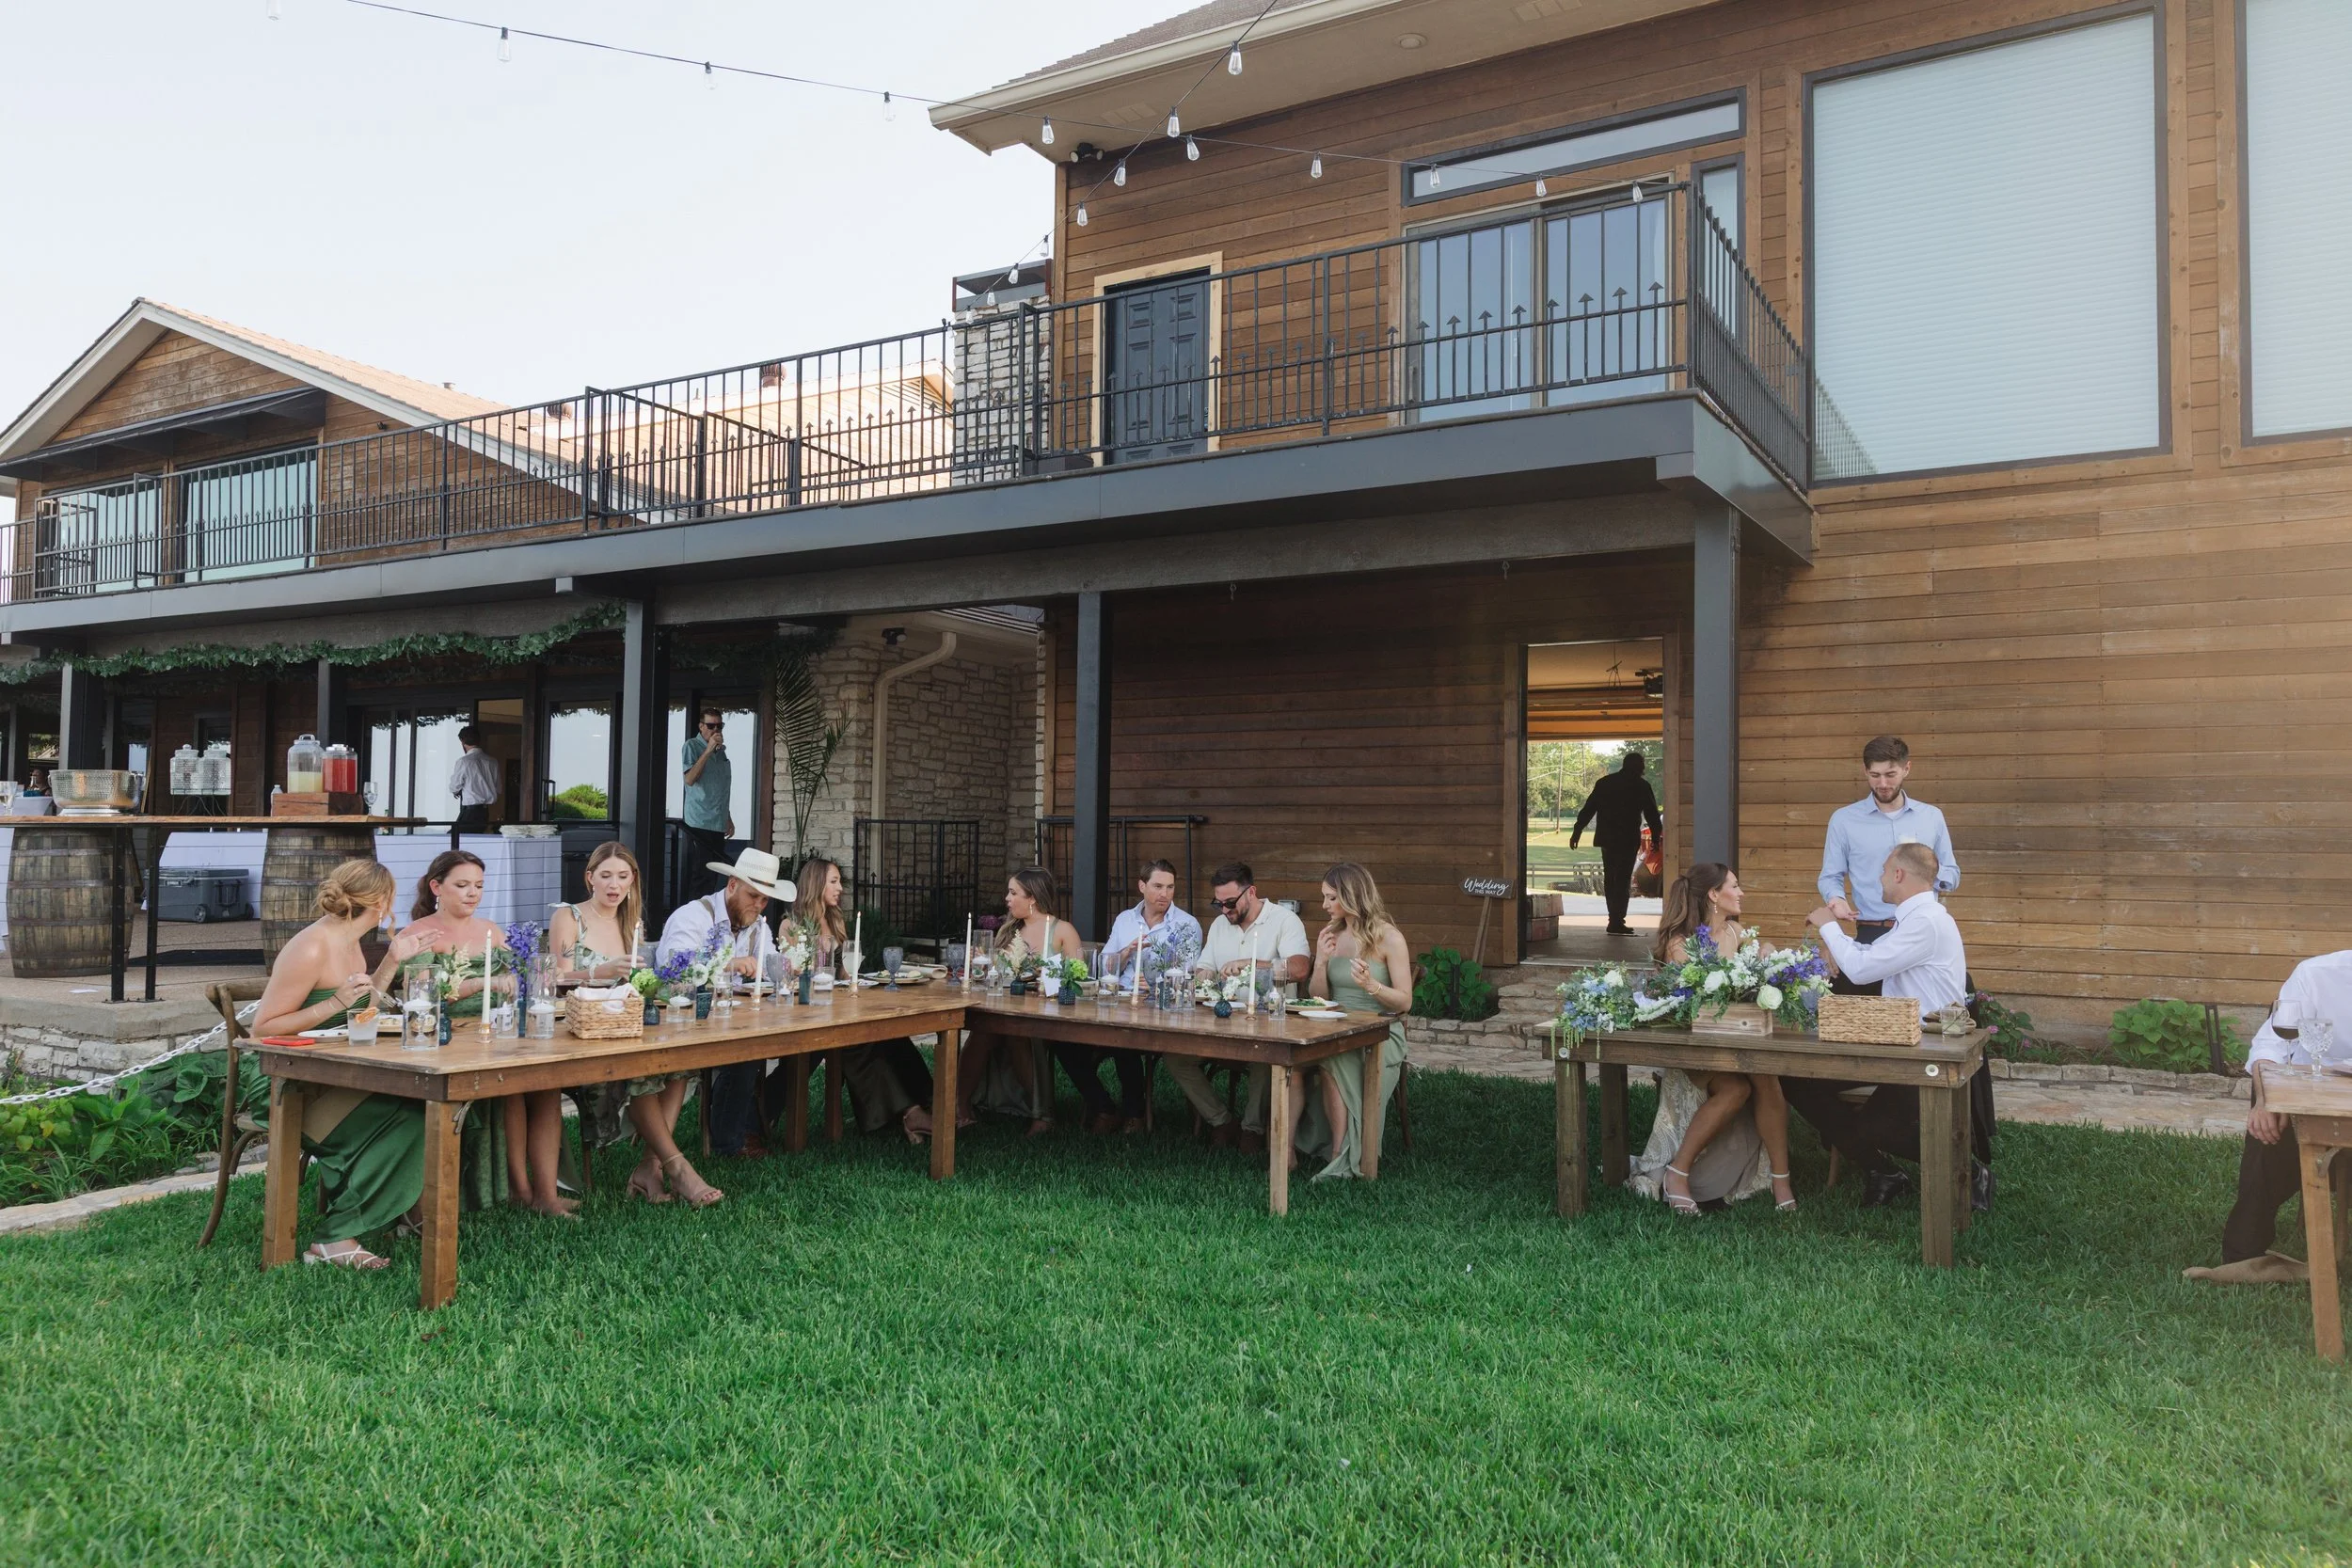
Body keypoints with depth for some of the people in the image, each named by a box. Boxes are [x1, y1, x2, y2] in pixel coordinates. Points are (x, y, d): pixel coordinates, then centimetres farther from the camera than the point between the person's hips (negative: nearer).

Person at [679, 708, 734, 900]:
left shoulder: (722, 751, 17)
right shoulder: (692, 746, -3)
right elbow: (690, 779, -17)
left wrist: (729, 819, 21)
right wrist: (709, 750, -18)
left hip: (718, 824, 7)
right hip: (698, 823, -7)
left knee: (713, 876, 7)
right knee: (700, 877, -9)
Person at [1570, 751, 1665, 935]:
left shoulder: (1604, 782, 8)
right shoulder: (1641, 786, -2)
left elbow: (1588, 808, 7)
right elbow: (1652, 814, -2)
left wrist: (1577, 831, 10)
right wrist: (1656, 837, 6)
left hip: (1606, 838, 4)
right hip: (1628, 839, -4)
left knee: (1610, 878, 14)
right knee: (1623, 880, -3)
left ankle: (1615, 920, 19)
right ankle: (1617, 922, -8)